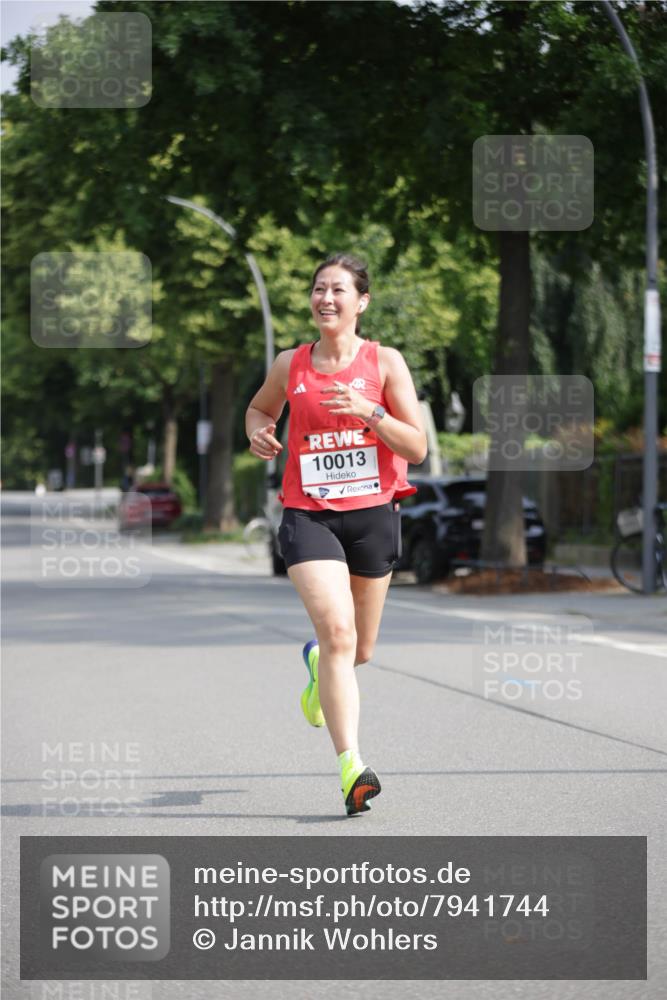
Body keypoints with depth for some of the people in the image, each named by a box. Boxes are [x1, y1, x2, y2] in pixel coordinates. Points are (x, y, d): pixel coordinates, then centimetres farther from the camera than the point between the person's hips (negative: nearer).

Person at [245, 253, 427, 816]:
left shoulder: (385, 363, 0)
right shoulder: (290, 365, 5)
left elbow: (417, 449, -4)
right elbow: (260, 407, 26)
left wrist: (369, 411, -19)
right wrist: (258, 431, 3)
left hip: (373, 514, 1)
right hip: (308, 513, -1)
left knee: (360, 651, 12)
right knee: (336, 630, -21)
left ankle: (319, 663, 50)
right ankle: (351, 766, -23)